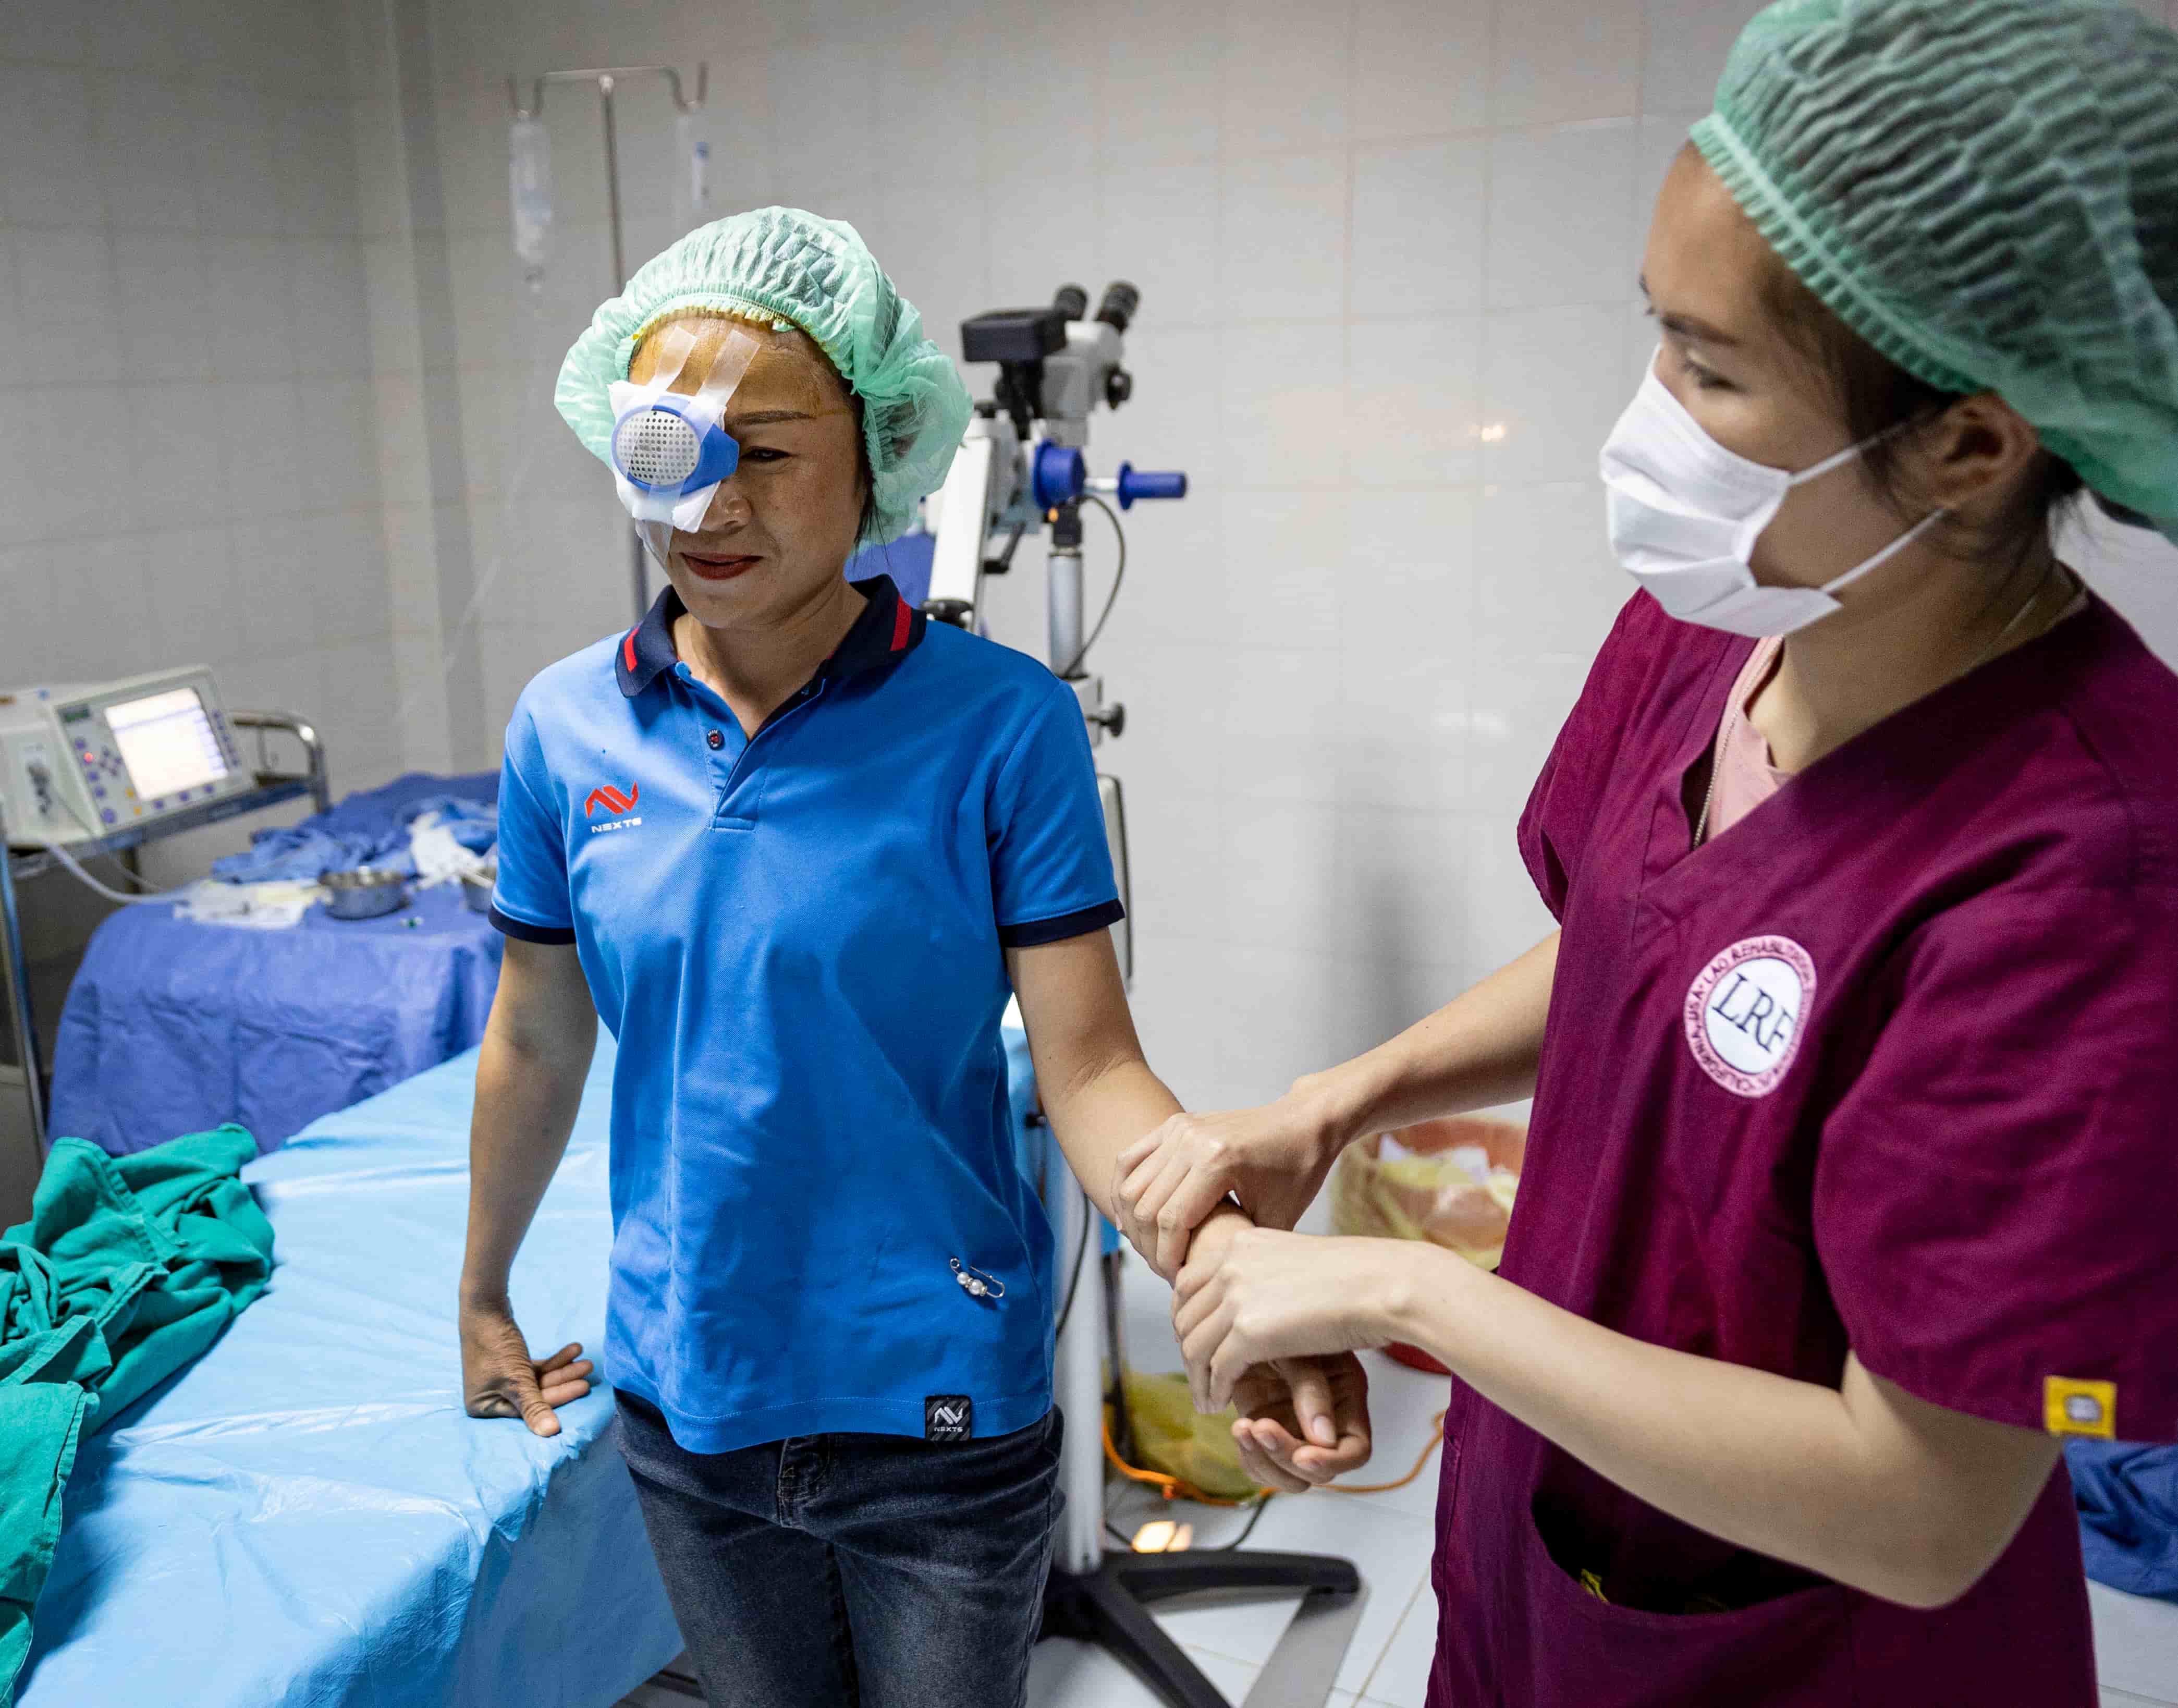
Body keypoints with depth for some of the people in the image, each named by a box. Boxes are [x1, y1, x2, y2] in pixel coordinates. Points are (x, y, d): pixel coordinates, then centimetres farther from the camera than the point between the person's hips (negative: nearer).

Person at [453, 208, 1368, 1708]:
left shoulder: (1002, 723, -16)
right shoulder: (567, 728, -5)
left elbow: (1091, 1071, -16)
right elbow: (538, 1043, 7)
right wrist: (482, 1299, 18)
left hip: (940, 1408, -3)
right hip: (684, 1401, 3)